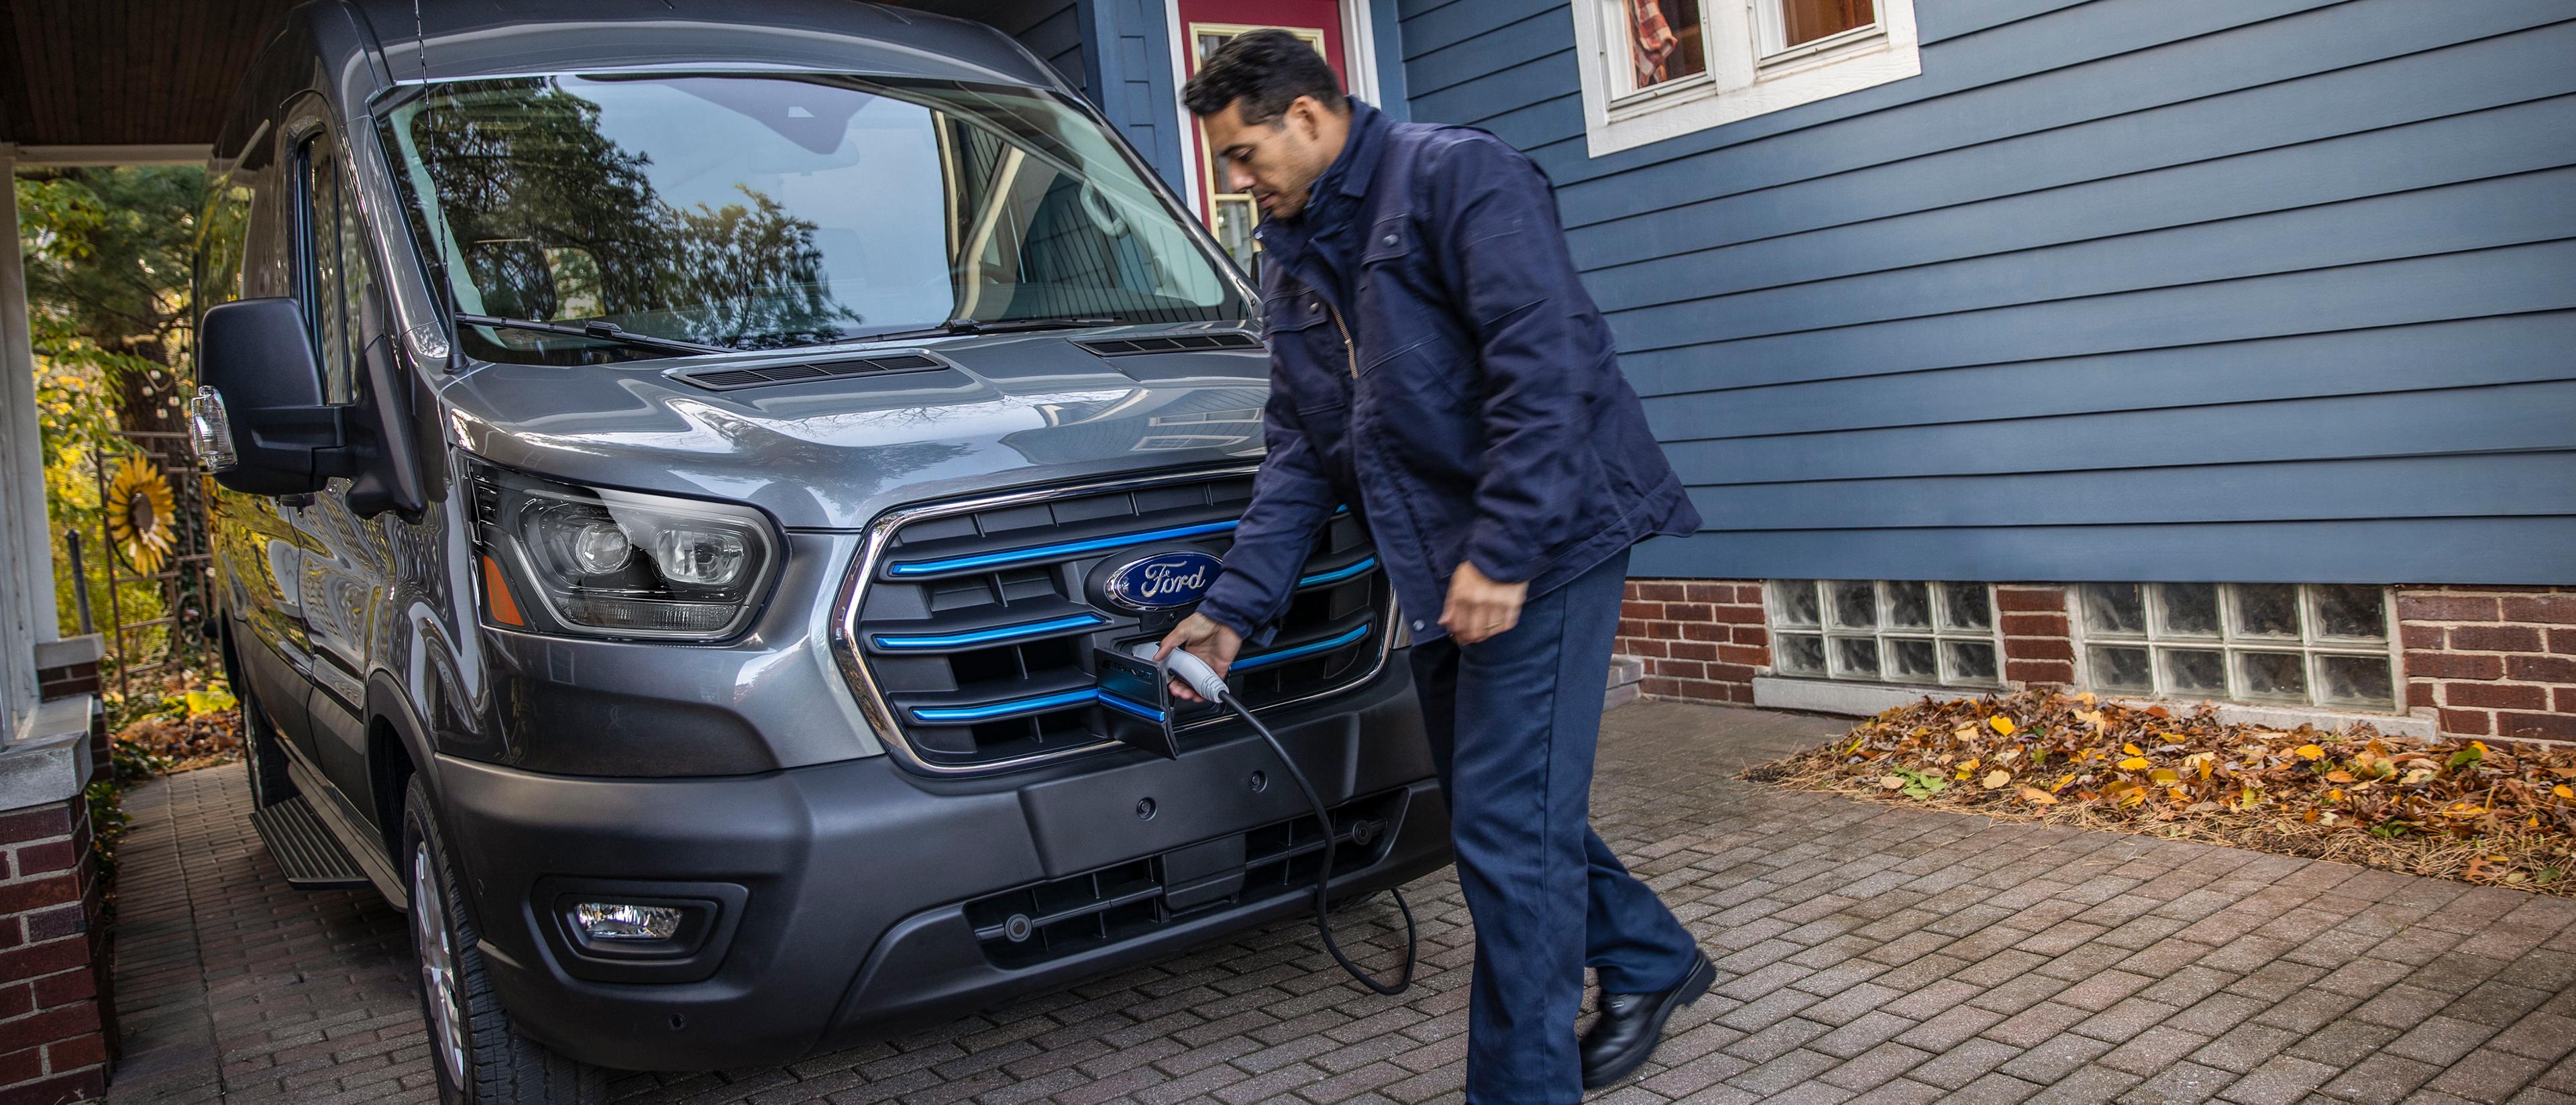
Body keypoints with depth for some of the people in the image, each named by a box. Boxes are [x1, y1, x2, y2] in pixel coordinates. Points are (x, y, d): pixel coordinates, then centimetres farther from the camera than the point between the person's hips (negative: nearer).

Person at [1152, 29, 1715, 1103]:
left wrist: (1504, 552, -23)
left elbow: (1545, 363, -20)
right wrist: (1236, 607, 6)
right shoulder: (1293, 260, 16)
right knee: (1495, 807, 16)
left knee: (1509, 829, -8)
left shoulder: (1456, 175, -9)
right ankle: (1650, 961, 38)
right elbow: (1300, 448, 15)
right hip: (1438, 572, 9)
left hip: (1543, 544, -9)